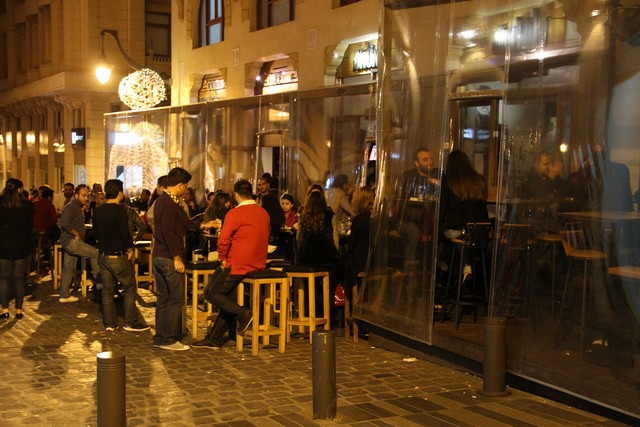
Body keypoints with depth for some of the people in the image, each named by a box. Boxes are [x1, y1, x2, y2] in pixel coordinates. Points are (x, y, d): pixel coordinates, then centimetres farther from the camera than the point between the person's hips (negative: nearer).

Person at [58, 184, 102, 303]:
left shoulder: (77, 208, 20)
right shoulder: (71, 207, -13)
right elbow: (64, 223, -26)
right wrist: (76, 233, -19)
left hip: (72, 242, 10)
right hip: (70, 241, -10)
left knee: (68, 268, 11)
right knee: (94, 253, -14)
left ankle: (64, 295, 15)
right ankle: (98, 280, -7)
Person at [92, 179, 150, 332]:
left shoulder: (98, 211, 5)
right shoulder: (120, 211, -16)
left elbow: (95, 233, 13)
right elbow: (125, 234, -19)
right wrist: (130, 250, -4)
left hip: (102, 255, 7)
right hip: (118, 256, -7)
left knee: (107, 290, 11)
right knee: (129, 289, 5)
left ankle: (109, 323, 15)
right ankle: (130, 323, 6)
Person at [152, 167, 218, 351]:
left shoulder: (162, 200, 15)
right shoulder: (169, 204, -17)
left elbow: (183, 222, 26)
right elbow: (168, 232, -22)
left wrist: (203, 225, 34)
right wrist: (177, 258, -20)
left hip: (159, 256, 10)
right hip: (169, 258, -10)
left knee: (163, 298, 14)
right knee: (176, 299, -3)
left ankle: (160, 337, 20)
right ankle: (168, 339, 1)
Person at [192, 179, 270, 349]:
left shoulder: (235, 213, -14)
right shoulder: (264, 213, 8)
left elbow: (223, 239, -21)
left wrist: (223, 259, -4)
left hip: (238, 265, -8)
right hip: (258, 264, 8)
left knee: (211, 293, 5)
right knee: (228, 298, 15)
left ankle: (243, 313, -6)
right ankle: (214, 339, 18)